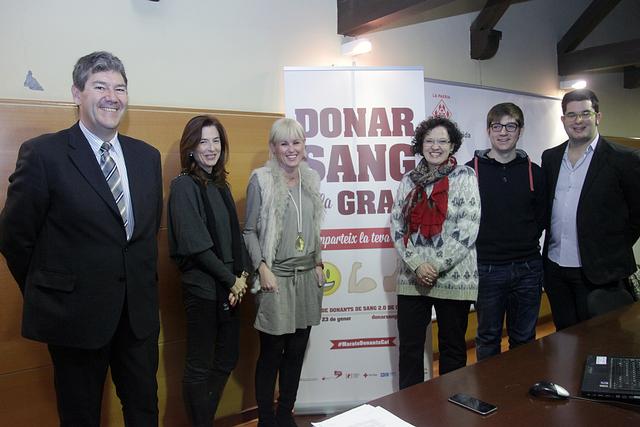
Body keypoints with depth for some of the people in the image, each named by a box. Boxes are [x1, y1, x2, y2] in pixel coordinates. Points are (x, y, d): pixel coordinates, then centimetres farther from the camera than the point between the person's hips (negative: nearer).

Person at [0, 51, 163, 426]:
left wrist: (143, 281, 10)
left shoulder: (147, 156, 5)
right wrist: (46, 296, 1)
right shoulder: (43, 153, -10)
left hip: (140, 310, 4)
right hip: (76, 313, -4)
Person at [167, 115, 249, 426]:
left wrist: (241, 274, -2)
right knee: (200, 366, 6)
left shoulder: (220, 185, 10)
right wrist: (232, 280, -11)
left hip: (227, 286, 7)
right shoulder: (184, 185, -11)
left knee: (227, 358, 16)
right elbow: (196, 244, -16)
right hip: (202, 286, -7)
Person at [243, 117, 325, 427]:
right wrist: (262, 267, -14)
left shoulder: (310, 179, 10)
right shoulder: (261, 179, -6)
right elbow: (250, 230, -5)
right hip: (276, 276, -5)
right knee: (271, 352, 3)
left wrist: (318, 263, 12)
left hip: (307, 276, 5)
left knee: (297, 350, 12)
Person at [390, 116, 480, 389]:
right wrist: (416, 264, -9)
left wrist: (436, 266, -14)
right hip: (412, 277, 3)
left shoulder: (465, 177, -3)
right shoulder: (409, 180, 7)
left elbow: (468, 229, -11)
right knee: (409, 347, 10)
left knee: (452, 347, 12)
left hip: (454, 277, -3)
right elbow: (396, 226, 3)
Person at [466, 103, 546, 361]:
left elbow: (541, 219, 11)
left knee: (524, 339, 14)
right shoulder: (471, 171, -2)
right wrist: (483, 246, -1)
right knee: (488, 339, 10)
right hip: (486, 269, -2)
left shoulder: (534, 172, 5)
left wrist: (525, 245, 5)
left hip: (527, 269, 2)